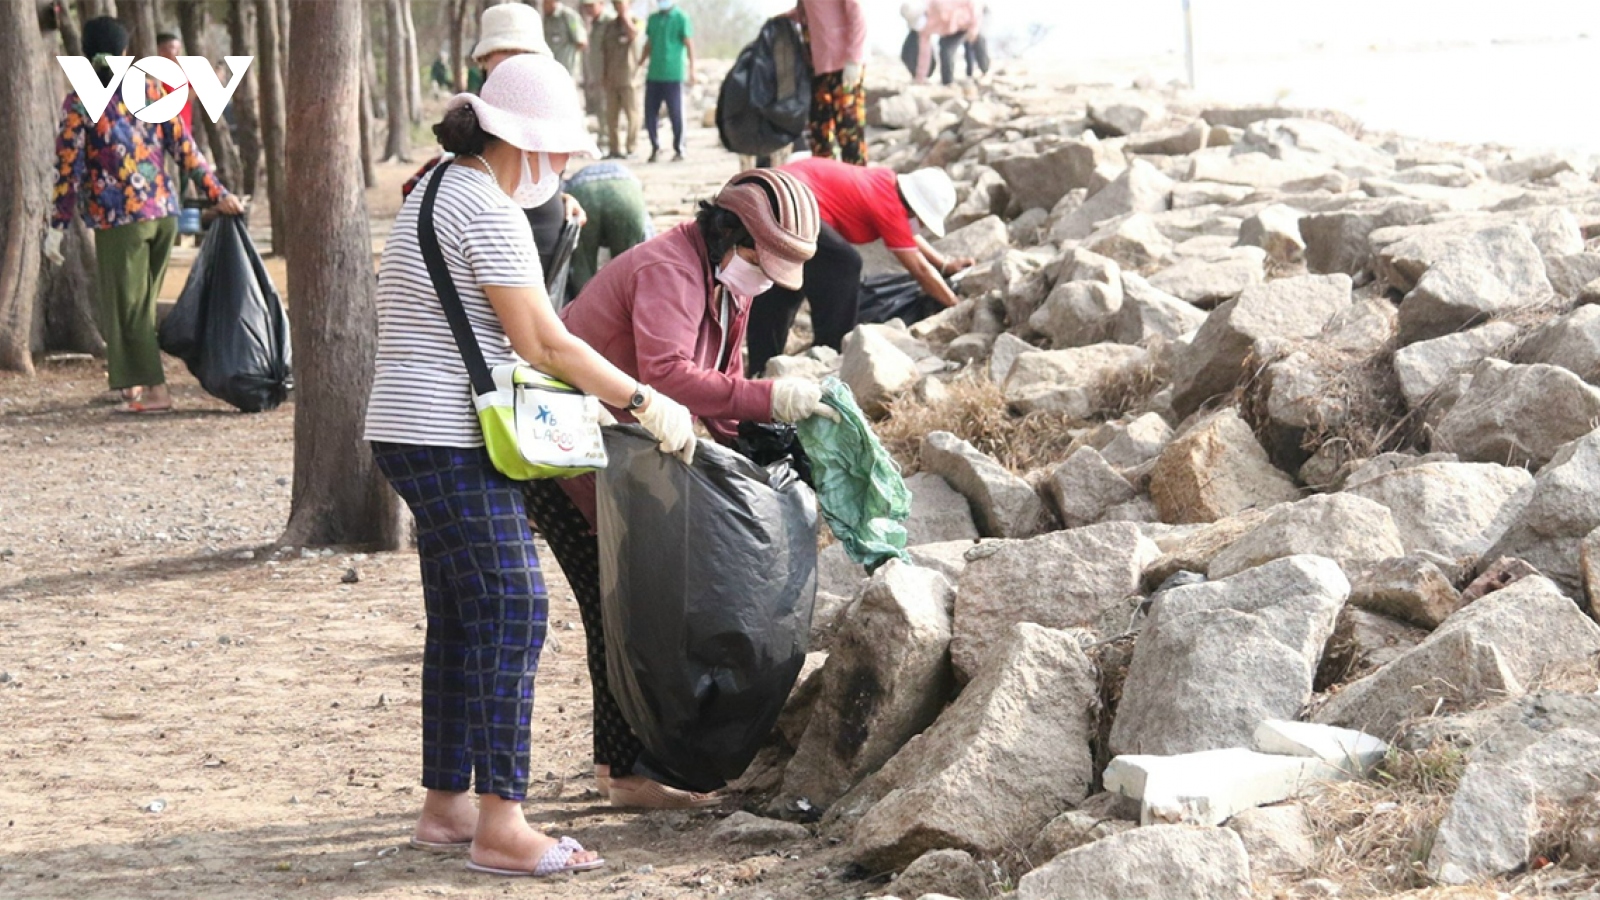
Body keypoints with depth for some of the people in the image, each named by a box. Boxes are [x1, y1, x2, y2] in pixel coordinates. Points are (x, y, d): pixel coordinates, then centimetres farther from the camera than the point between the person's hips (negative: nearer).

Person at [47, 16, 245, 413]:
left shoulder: (78, 104, -5)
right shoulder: (151, 92, 6)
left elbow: (69, 169, -8)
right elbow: (185, 149, 5)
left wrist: (58, 226, -4)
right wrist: (218, 193, 8)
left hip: (118, 220, -5)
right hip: (164, 213, 5)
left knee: (126, 306, 2)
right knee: (140, 303, 17)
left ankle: (155, 390, -4)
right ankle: (132, 377, 21)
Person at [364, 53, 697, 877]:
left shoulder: (436, 194, 17)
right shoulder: (488, 212, -15)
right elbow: (544, 343, -16)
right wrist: (644, 403, -8)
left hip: (414, 435, 11)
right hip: (453, 444, -11)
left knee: (461, 620, 14)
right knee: (511, 612, -11)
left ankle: (444, 807, 19)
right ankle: (500, 826, -12)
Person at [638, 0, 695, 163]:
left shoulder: (681, 18, -2)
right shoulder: (653, 18, 14)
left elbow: (689, 44, -6)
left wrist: (691, 68, -12)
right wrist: (640, 64, 17)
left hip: (673, 76, -5)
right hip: (653, 75, 5)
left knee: (676, 114, -1)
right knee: (650, 114, 4)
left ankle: (679, 150, 9)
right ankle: (655, 147, 18)